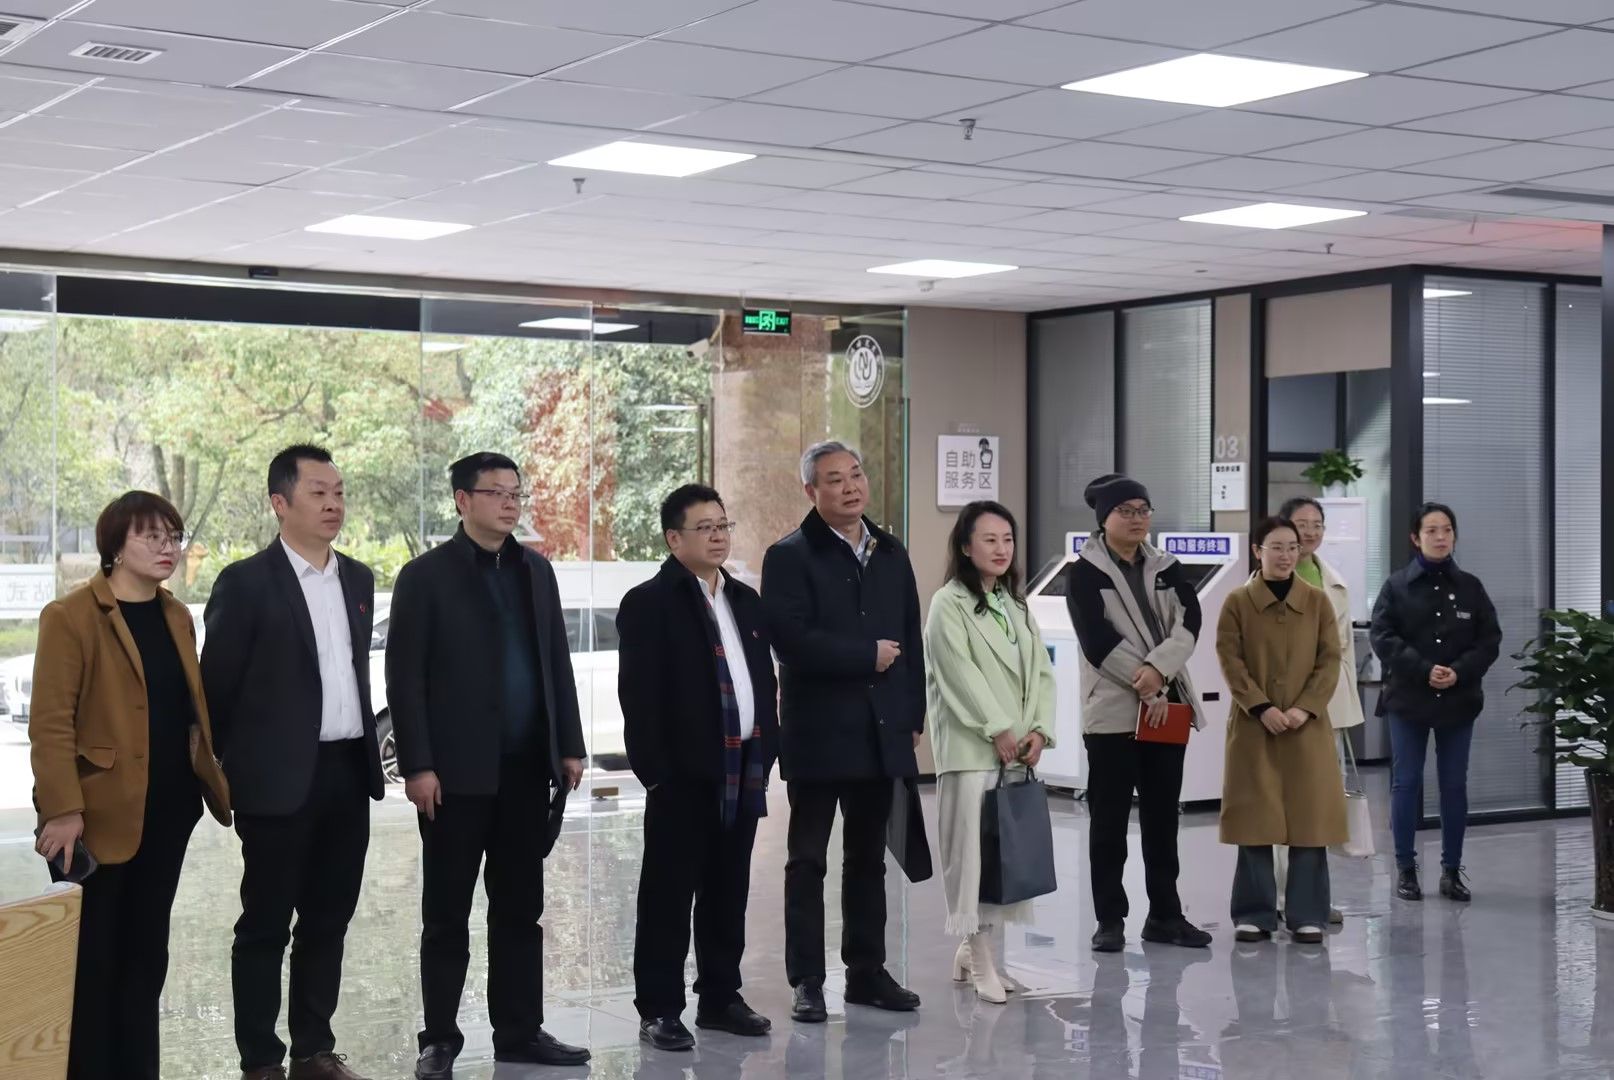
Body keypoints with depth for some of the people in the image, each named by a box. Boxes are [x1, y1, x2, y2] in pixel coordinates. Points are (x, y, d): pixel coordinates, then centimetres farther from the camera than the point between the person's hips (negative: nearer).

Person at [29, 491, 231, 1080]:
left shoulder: (177, 616, 11)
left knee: (146, 951, 13)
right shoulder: (71, 616, -10)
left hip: (167, 811, 7)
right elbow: (51, 721, -14)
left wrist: (215, 782, 7)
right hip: (101, 814, -6)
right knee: (91, 958, 2)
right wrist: (62, 809, -21)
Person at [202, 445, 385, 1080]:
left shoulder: (358, 579, 11)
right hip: (279, 779, -6)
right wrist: (226, 771, -3)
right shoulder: (246, 583, -8)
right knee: (266, 925, 3)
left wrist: (366, 741, 15)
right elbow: (216, 686, -5)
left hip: (348, 774, 6)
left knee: (328, 920, 12)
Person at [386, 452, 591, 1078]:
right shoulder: (426, 576, -4)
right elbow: (405, 679, -7)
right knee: (447, 914, 4)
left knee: (520, 909, 10)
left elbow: (557, 664, 14)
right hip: (457, 771, -5)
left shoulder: (537, 572, 12)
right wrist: (417, 766, -13)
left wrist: (569, 746, 9)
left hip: (526, 769, 5)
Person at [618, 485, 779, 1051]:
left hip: (742, 769, 7)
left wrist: (766, 753, 9)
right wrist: (655, 769, -16)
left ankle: (720, 997, 22)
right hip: (684, 771, -6)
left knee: (728, 892, 12)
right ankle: (659, 1009, 6)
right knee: (669, 893, 0)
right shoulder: (648, 603, -6)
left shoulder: (746, 600, 15)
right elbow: (638, 696, -11)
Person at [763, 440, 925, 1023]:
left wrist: (913, 717, 7)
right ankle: (808, 981, 8)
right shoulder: (789, 557, -6)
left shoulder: (891, 554, 12)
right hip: (818, 732, -5)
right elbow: (793, 642, -18)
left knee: (868, 859, 12)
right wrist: (868, 656, -12)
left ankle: (867, 972, 21)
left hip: (881, 733, 5)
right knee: (808, 860, 3)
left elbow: (910, 640, 13)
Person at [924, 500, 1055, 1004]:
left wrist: (1039, 730, -2)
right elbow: (962, 673, -12)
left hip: (1018, 749, 7)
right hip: (971, 749, -7)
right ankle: (982, 961, -3)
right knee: (974, 849, -7)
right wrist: (998, 731, -14)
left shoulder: (1016, 605, 18)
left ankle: (974, 950, 17)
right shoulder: (949, 604, -4)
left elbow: (1041, 671, 12)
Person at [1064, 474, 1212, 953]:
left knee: (1162, 816, 9)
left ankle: (1165, 915, 17)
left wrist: (1158, 671, -19)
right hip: (1113, 710, -4)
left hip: (1168, 706, 4)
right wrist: (1146, 688, -13)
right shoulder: (1084, 573, -2)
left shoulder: (1167, 569, 12)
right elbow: (1098, 641, -11)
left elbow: (1189, 622, -3)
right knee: (1110, 819, 0)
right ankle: (1110, 919, 6)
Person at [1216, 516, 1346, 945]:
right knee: (1255, 821, 1)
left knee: (1310, 819, 0)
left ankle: (1307, 915, 7)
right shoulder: (1237, 602, 1)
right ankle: (1254, 914, 9)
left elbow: (1330, 661, 2)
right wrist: (1263, 707, -15)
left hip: (1308, 727, 1)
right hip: (1253, 726, -1)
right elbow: (1231, 661, -4)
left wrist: (1305, 707, -11)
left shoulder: (1317, 601, 6)